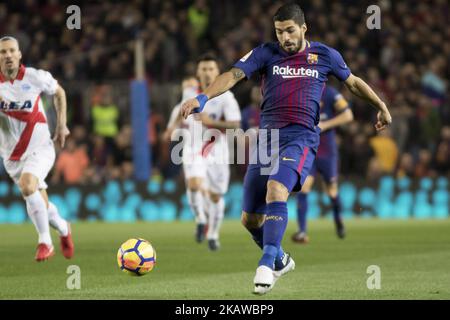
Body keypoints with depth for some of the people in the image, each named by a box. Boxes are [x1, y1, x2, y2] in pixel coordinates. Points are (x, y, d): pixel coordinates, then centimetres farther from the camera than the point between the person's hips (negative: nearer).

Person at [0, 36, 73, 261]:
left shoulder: (35, 77, -10)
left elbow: (59, 92, 10)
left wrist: (61, 124, 5)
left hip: (39, 148, -3)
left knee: (27, 185, -30)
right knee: (41, 207, 10)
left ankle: (45, 242, -15)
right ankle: (63, 229, 43)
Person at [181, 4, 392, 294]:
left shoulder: (325, 56, 8)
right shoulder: (266, 53, 6)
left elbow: (353, 82, 25)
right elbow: (234, 75, -8)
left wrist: (380, 105, 18)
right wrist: (202, 98, -23)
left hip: (301, 137, -3)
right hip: (268, 137, 3)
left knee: (276, 189, -32)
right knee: (250, 219, 5)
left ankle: (267, 264, -34)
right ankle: (281, 261, 32)